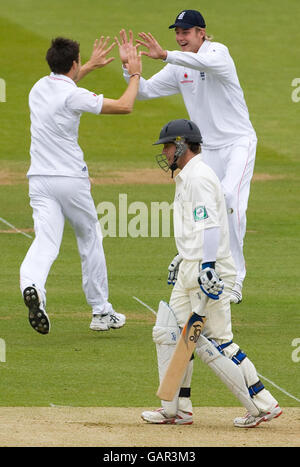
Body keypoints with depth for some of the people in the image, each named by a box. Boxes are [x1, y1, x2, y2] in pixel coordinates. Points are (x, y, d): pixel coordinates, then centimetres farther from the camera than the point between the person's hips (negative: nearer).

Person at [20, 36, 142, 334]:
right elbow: (124, 106, -12)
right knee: (90, 241, 13)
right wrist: (134, 74, 3)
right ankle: (101, 312, 21)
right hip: (71, 179, -4)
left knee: (46, 240, -10)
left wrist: (90, 66, 42)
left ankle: (31, 284, -42)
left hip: (40, 180, 4)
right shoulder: (73, 96, -13)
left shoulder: (39, 88, 9)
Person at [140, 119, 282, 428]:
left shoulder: (198, 178, -14)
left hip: (208, 272, -11)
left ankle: (263, 405, -5)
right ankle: (177, 409, 13)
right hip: (189, 273, 11)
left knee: (214, 344, -10)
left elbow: (210, 225, -24)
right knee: (168, 334, 10)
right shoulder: (187, 178, 18)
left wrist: (208, 267, -31)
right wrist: (186, 259, 33)